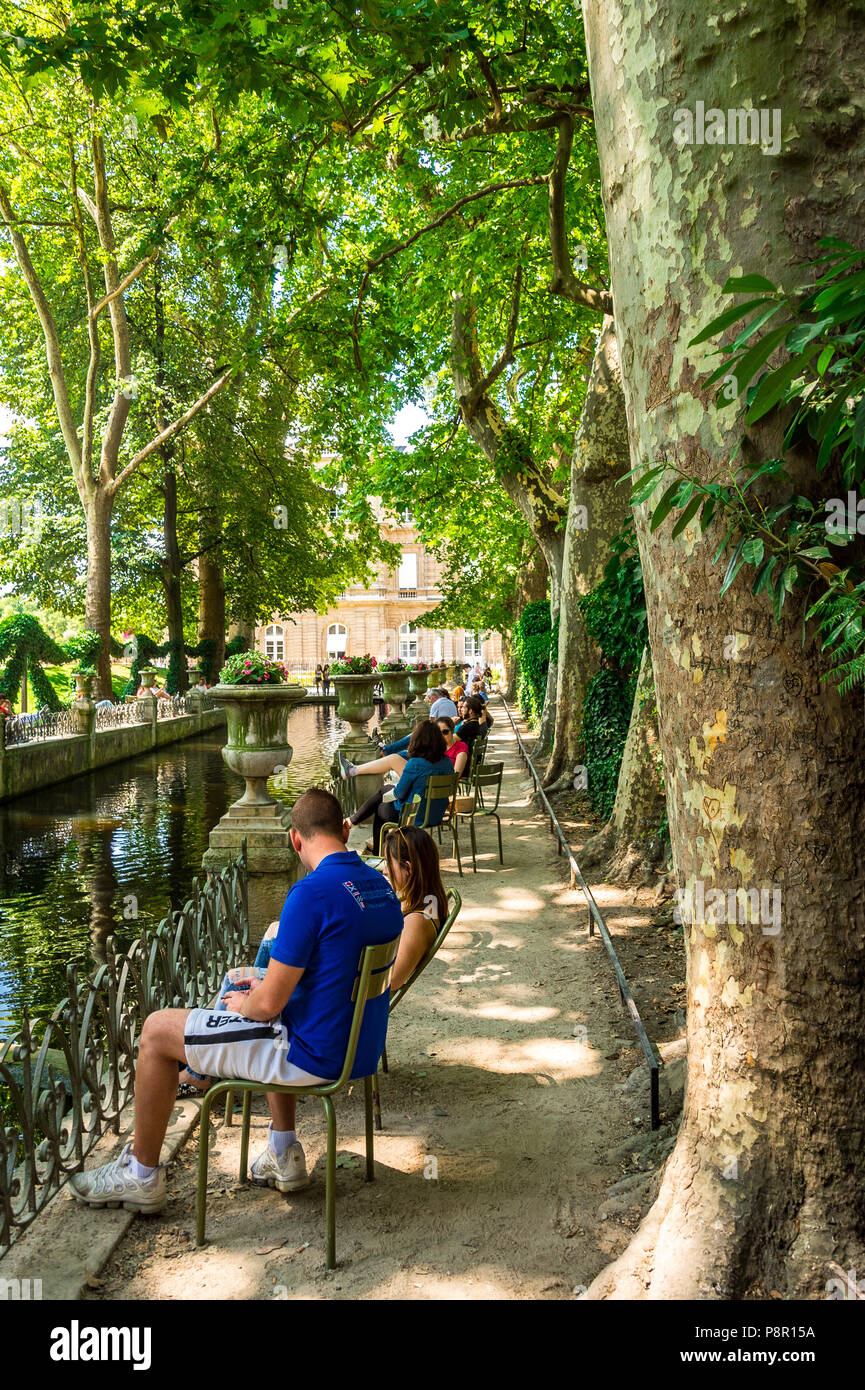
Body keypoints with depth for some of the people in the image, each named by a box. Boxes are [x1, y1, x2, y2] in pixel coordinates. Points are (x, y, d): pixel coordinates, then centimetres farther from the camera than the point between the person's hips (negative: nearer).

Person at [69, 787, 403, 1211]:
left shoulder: (311, 893, -24)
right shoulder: (382, 886, 2)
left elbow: (270, 1004, -20)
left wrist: (243, 1006, 2)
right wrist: (271, 986, 15)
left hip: (315, 1056, -8)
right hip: (363, 1046, 8)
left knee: (156, 1031, 5)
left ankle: (141, 1176, 22)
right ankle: (283, 1155, 33)